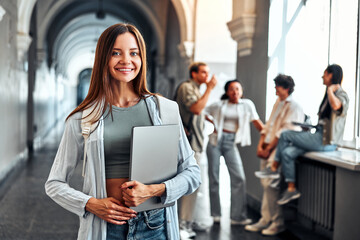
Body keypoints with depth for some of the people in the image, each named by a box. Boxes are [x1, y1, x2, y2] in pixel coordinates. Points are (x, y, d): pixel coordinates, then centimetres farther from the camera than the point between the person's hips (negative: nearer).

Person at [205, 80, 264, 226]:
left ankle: (238, 217, -4)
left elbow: (256, 122, 4)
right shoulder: (219, 105, 8)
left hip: (231, 142, 0)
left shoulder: (247, 104, 8)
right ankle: (214, 214, 15)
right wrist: (214, 123, 2)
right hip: (216, 140, 0)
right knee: (213, 178, 3)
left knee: (239, 178, -10)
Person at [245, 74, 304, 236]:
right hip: (268, 150, 8)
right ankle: (265, 220, 15)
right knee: (266, 184, 8)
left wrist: (269, 148, -14)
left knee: (270, 184, -12)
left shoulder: (293, 107, -8)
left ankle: (277, 222, -1)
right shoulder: (277, 103, 18)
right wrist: (260, 145, 4)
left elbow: (284, 132, -15)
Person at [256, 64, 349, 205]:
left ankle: (274, 168, 4)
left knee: (285, 135, -11)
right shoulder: (328, 95, 22)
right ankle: (291, 189, -4)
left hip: (326, 141, -9)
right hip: (320, 137, 9)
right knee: (287, 152, -8)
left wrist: (330, 89, -19)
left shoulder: (341, 95, -8)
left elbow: (335, 106, -35)